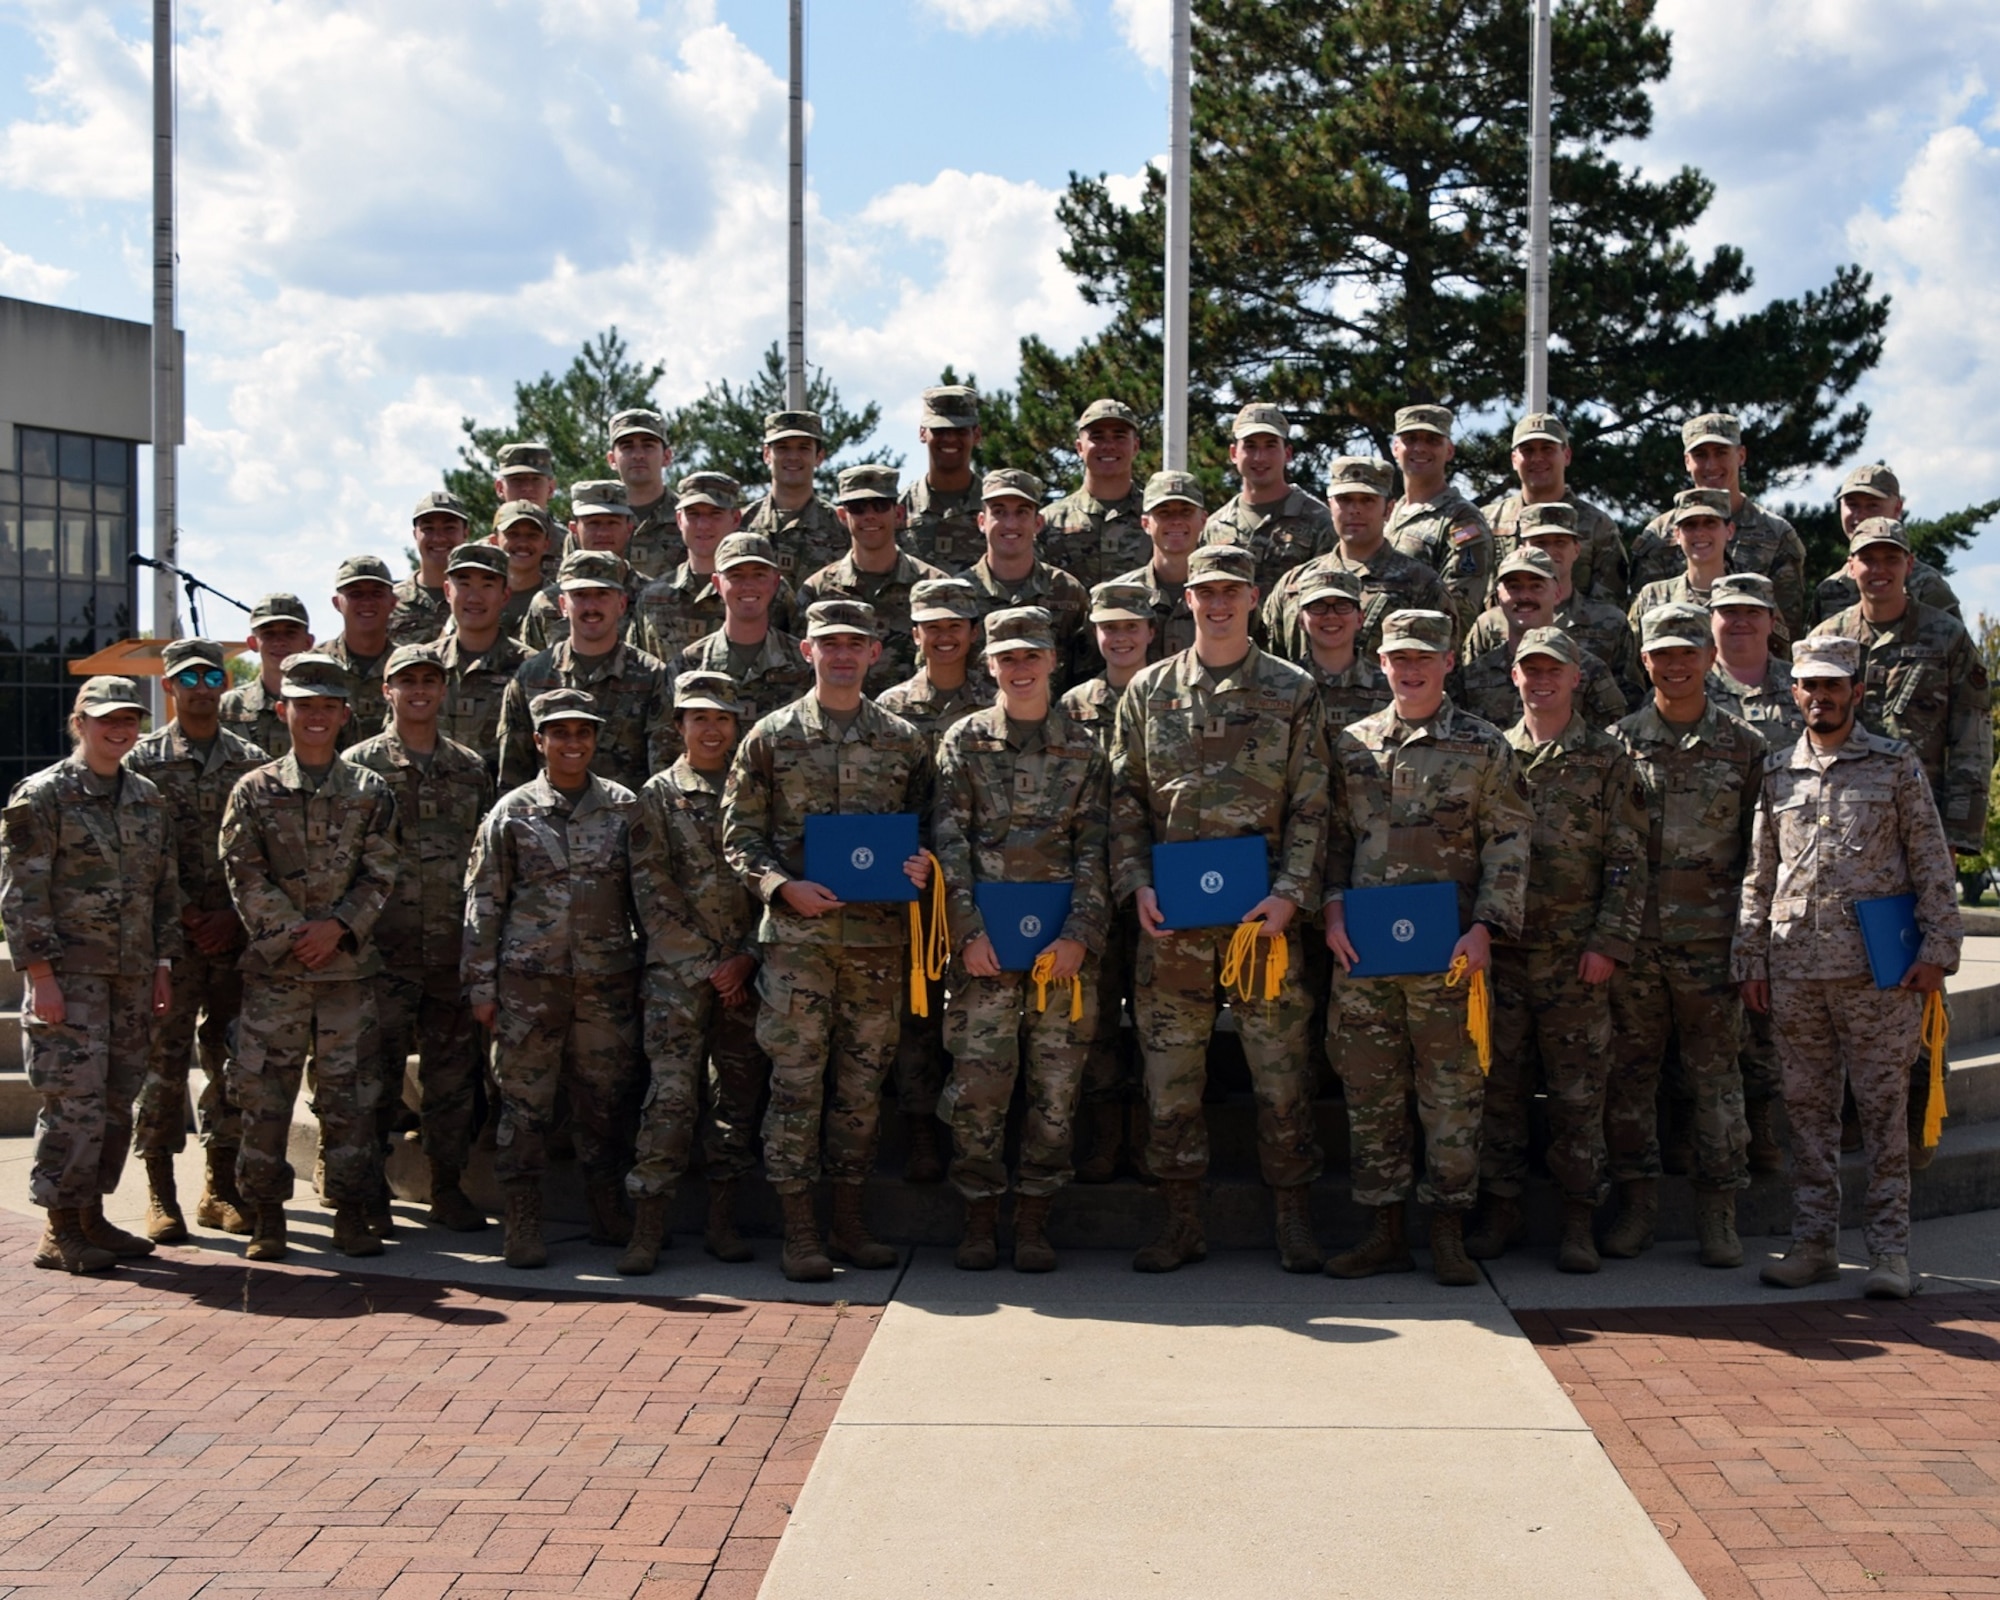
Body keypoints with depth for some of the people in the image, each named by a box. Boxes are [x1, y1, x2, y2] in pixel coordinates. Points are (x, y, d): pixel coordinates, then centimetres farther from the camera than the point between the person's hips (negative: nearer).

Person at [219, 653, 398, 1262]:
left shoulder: (370, 791, 7)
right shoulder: (254, 791, 5)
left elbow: (380, 875, 3)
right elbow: (244, 874, -1)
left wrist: (338, 926, -10)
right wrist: (288, 932, -10)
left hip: (349, 963, 0)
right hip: (274, 964, 0)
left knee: (349, 1091, 3)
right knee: (264, 1090, 1)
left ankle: (352, 1210, 10)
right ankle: (266, 1212, 11)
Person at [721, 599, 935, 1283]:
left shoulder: (904, 740, 10)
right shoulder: (771, 737, 4)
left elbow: (927, 829, 16)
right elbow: (739, 837, 3)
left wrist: (922, 867, -6)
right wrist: (785, 886, -12)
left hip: (877, 935, 3)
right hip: (797, 934, -2)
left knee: (863, 1079, 8)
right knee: (797, 1078, -2)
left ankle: (849, 1225, 19)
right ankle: (799, 1232, 6)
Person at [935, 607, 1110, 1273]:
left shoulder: (1082, 748, 8)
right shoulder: (965, 741, 6)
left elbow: (1094, 848, 3)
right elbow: (950, 842, 1)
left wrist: (1081, 933, -8)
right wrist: (969, 929, -9)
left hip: (1062, 942, 1)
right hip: (986, 941, -1)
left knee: (1056, 1085, 4)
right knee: (977, 1081, -4)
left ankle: (1033, 1219, 14)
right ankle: (980, 1216, 10)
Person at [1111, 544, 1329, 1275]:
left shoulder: (1292, 692, 5)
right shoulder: (1149, 690, 9)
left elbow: (1310, 806, 2)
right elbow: (1126, 797, 8)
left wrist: (1290, 894, -9)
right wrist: (1137, 884, -4)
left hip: (1262, 912, -1)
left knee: (1281, 1069, 2)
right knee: (1171, 1073, 5)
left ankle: (1293, 1219, 14)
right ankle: (1182, 1220, 16)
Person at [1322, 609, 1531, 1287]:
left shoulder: (1483, 746, 2)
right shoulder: (1352, 744, 11)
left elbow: (1508, 844, -1)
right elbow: (1333, 836, 14)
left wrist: (1484, 928, -10)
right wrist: (1332, 907, -1)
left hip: (1445, 951, -3)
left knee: (1450, 1092, 2)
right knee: (1369, 1090, 7)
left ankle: (1449, 1234, 11)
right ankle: (1385, 1231, 16)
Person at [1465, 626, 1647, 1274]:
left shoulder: (1606, 759, 3)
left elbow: (1627, 861, 0)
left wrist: (1609, 943, -8)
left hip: (1576, 954, -2)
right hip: (1500, 949, 2)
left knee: (1578, 1092, 2)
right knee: (1498, 1085, 6)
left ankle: (1578, 1222, 10)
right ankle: (1500, 1209, 17)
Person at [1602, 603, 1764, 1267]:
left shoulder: (1743, 746, 5)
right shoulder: (1617, 743, 5)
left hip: (1711, 940, -1)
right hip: (1631, 940, 1)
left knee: (1716, 1076, 3)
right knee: (1630, 1074, 5)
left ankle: (1718, 1214, 12)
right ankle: (1636, 1204, 17)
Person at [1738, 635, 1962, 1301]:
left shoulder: (1896, 763, 4)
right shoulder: (1777, 772, 12)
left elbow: (1932, 864, 2)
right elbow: (1759, 875, 14)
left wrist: (1938, 948, -6)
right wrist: (1751, 958, 8)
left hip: (1877, 968, -3)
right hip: (1794, 968, 3)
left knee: (1883, 1106, 0)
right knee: (1808, 1108, 8)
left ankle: (1889, 1250, 6)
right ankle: (1813, 1243, 15)